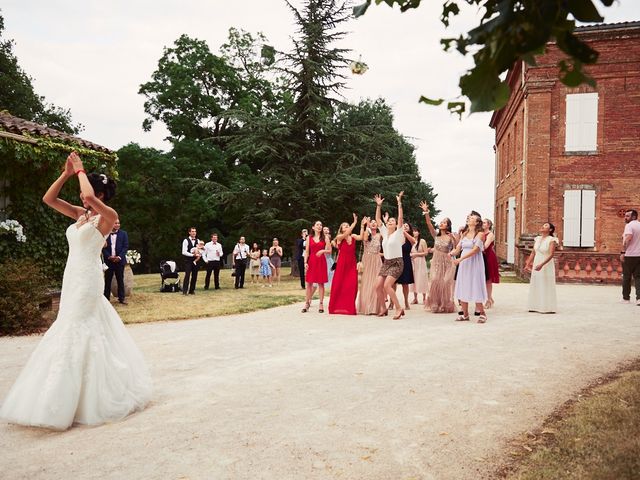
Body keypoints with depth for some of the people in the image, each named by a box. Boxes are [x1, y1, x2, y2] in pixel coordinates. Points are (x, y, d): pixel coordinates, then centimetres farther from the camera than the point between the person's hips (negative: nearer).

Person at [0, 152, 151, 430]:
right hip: (72, 279, 8)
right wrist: (67, 173, 4)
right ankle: (72, 395, 28)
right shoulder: (80, 214, 12)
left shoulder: (108, 217, -10)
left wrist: (80, 170, -12)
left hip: (87, 280, -8)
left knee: (78, 332, -6)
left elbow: (89, 195, -29)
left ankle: (65, 403, 4)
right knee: (72, 331, 14)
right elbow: (48, 199, 12)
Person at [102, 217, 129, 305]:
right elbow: (103, 247, 0)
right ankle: (106, 298, 11)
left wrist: (119, 257, -11)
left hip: (119, 260, 0)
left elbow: (126, 246, 0)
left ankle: (121, 298, 8)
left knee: (120, 280, 4)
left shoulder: (123, 233, 4)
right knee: (107, 280, 4)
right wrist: (109, 256, -11)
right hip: (108, 260, 0)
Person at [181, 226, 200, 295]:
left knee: (194, 276, 6)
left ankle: (192, 290, 13)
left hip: (195, 260, 5)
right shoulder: (186, 241, -5)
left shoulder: (198, 241, 9)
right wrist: (193, 255, -18)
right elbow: (184, 252, -12)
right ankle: (184, 291, -8)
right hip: (188, 260, -5)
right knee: (187, 275, -11)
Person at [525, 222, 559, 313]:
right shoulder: (537, 239, 7)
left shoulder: (551, 240, -12)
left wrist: (541, 265, -31)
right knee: (535, 286, 9)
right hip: (536, 265, 6)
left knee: (546, 287, -2)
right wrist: (527, 264, 9)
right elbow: (533, 253, 12)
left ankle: (547, 308, 5)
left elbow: (551, 255, -21)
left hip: (546, 265, -6)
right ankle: (536, 306, 17)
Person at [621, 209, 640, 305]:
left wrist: (623, 252, -25)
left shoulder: (629, 225, -10)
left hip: (629, 255, -6)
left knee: (626, 277, 5)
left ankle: (626, 298, 12)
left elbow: (628, 238, -24)